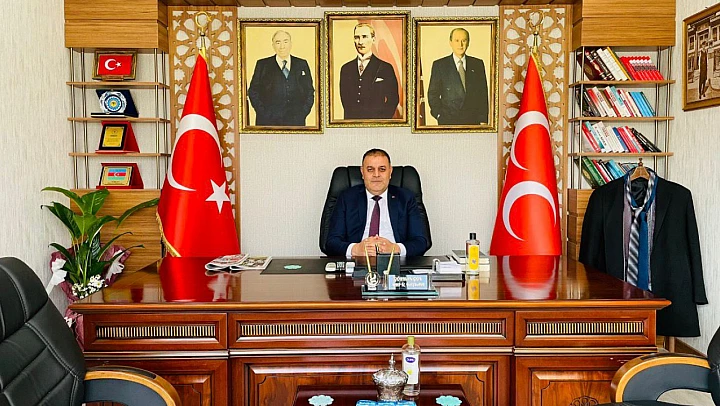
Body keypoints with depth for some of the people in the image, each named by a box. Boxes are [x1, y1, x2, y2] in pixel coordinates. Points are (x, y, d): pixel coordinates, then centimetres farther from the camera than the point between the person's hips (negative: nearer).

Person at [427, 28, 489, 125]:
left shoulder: (478, 64, 11)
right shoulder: (439, 65, 5)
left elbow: (483, 93, 10)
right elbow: (433, 94, 4)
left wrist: (483, 119, 2)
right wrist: (439, 115, -7)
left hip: (473, 120, 2)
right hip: (447, 121, -2)